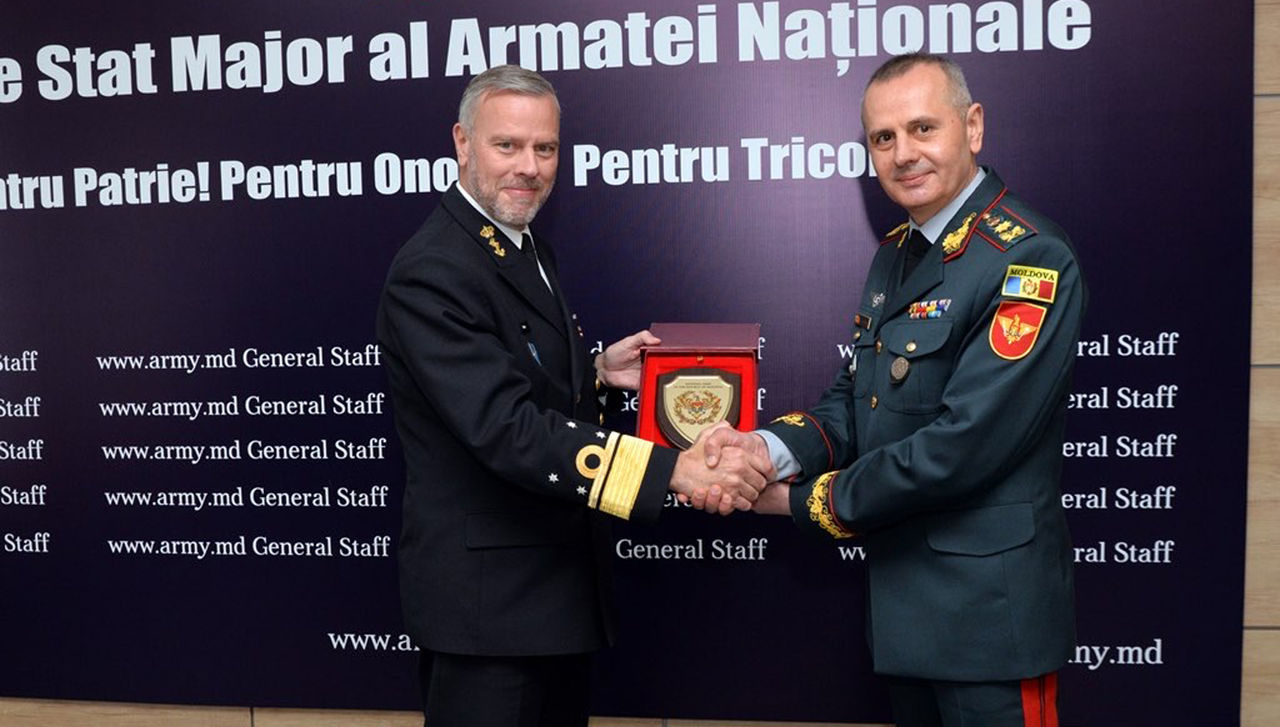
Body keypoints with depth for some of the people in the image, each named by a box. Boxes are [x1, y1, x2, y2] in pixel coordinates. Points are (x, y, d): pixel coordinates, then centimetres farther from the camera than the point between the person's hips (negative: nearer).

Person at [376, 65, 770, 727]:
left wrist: (598, 370, 1)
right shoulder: (430, 272, -21)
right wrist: (672, 470, -37)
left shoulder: (526, 246, 10)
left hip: (557, 584, 9)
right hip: (486, 595, -9)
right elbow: (504, 427, -31)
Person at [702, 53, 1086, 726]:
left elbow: (965, 442, -25)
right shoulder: (894, 252, 9)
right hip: (900, 599, 8)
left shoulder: (1029, 258, -19)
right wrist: (768, 448, -11)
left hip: (986, 615, -8)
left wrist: (811, 500, -14)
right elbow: (852, 399, 9)